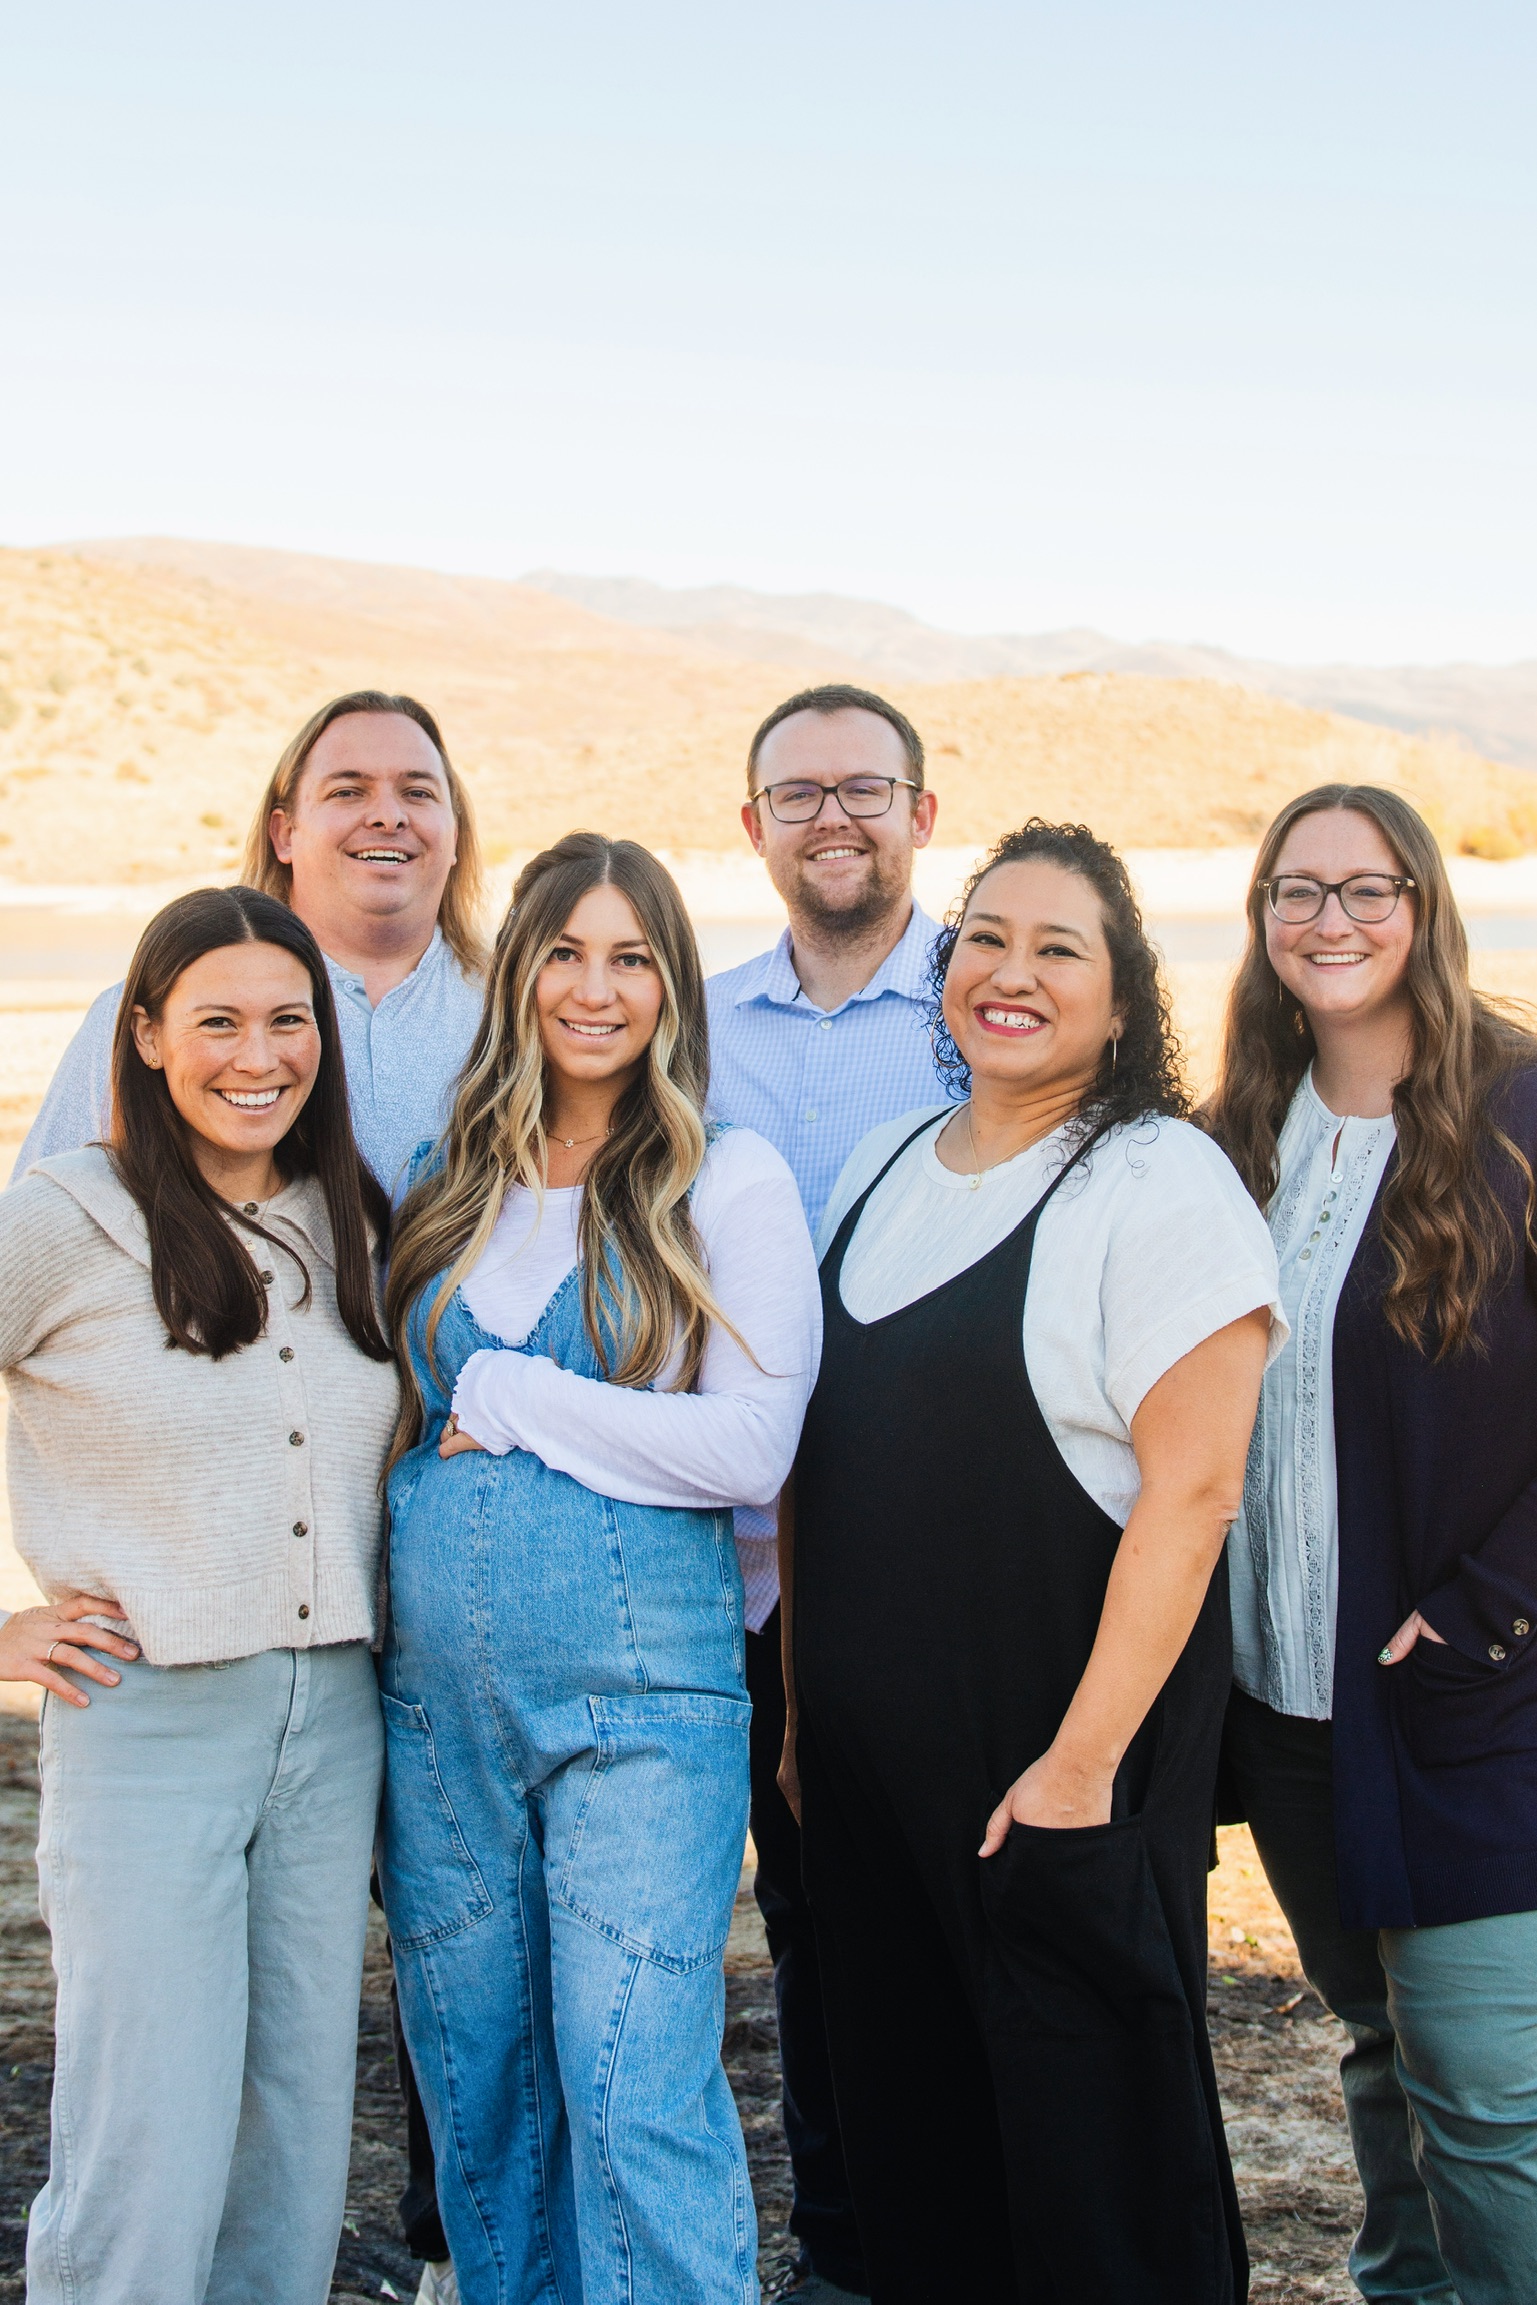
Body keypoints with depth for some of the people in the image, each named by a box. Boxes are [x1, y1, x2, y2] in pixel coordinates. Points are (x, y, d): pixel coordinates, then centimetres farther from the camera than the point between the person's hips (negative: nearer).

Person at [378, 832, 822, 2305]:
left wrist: (509, 1398, -8)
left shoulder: (729, 1181, -3)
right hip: (438, 1685, 5)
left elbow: (748, 1448, -12)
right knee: (471, 2076, 14)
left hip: (641, 1684, -5)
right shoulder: (446, 1181, 11)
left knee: (636, 2093, -6)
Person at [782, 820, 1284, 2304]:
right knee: (904, 2125, 15)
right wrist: (802, 1704, 12)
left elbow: (1191, 1491, -15)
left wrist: (1087, 1756, -18)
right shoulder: (884, 1167, 10)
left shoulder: (1164, 1184, -9)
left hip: (1061, 1755, -6)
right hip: (867, 1756, 6)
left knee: (1086, 2138, 6)